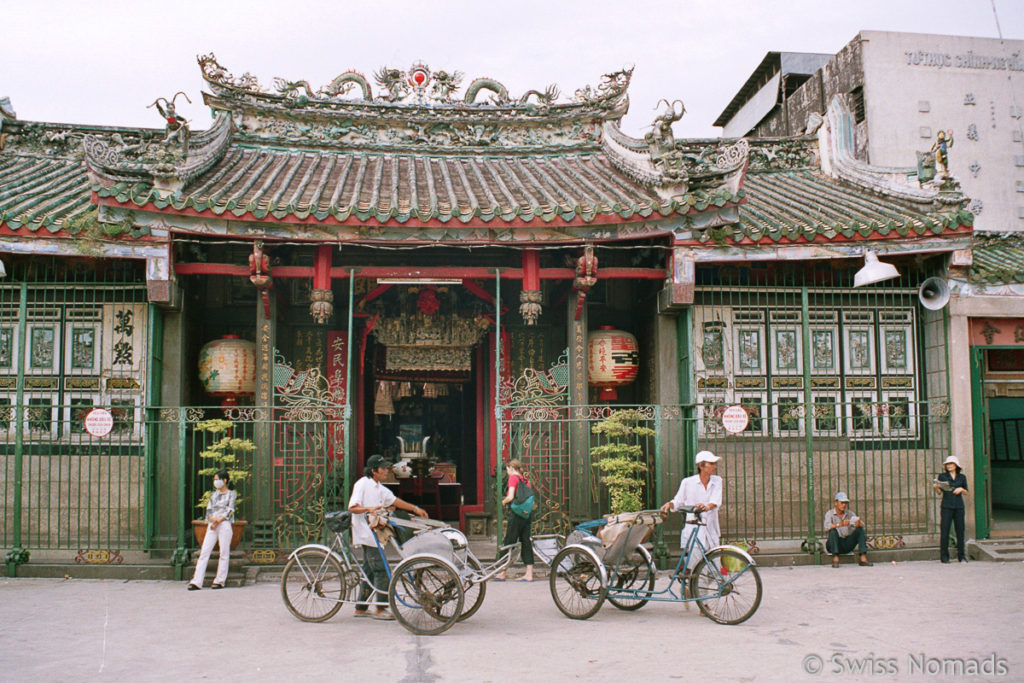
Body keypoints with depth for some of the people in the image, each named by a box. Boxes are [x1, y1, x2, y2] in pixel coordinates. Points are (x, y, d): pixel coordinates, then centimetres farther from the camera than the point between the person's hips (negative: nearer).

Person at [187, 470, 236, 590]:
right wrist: (212, 518, -9)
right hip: (212, 526, 4)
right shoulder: (213, 494, 20)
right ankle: (196, 581, -8)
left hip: (225, 525, -4)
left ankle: (220, 581, 2)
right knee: (204, 552, -4)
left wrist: (218, 521, -14)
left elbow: (229, 511, -3)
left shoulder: (231, 494, 6)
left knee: (224, 553, -4)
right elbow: (209, 510, 12)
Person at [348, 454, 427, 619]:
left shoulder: (379, 488, 17)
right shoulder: (362, 484, -10)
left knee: (369, 571, 12)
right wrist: (369, 509, -33)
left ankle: (360, 608, 19)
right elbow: (352, 507, -16)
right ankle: (381, 609, -4)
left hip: (374, 533, 9)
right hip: (366, 533, -9)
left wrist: (415, 509, 16)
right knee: (382, 571, -9)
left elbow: (394, 500, 21)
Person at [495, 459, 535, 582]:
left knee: (509, 542, 1)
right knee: (526, 542, 8)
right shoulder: (525, 479, 14)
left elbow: (510, 497, -18)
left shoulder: (513, 478, -7)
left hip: (516, 514, -7)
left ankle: (503, 573, 8)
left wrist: (504, 501, 3)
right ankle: (529, 574, 6)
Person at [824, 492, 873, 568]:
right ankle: (835, 559, -34)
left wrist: (859, 523, -33)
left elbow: (862, 525, -8)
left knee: (860, 530, -14)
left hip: (847, 544, 4)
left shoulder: (849, 513, 4)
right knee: (833, 531, -31)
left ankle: (863, 559, -23)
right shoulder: (829, 514, -8)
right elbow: (827, 527, -28)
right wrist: (841, 524, -43)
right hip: (834, 544, -4)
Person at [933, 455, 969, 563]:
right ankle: (944, 557, -1)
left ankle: (961, 556, 12)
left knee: (960, 531, 1)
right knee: (944, 531, -6)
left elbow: (966, 493, 15)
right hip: (946, 506, -2)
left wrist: (961, 489, -6)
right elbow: (939, 492, 2)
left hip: (959, 506, 2)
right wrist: (936, 487, -20)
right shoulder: (942, 476, 6)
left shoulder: (962, 477, 11)